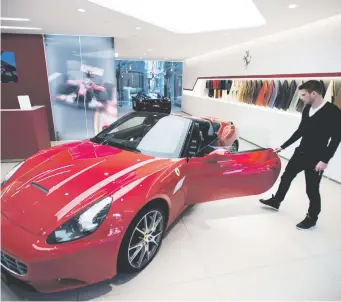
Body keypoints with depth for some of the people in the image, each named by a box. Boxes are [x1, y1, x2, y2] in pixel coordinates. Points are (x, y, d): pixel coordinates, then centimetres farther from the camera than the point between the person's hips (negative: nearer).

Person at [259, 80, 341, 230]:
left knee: (312, 189, 4)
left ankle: (311, 218, 27)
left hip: (316, 158, -7)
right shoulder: (307, 109, 3)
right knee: (286, 177, 19)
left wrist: (325, 160, -21)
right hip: (300, 152, 7)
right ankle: (276, 201, 40)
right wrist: (283, 146, 13)